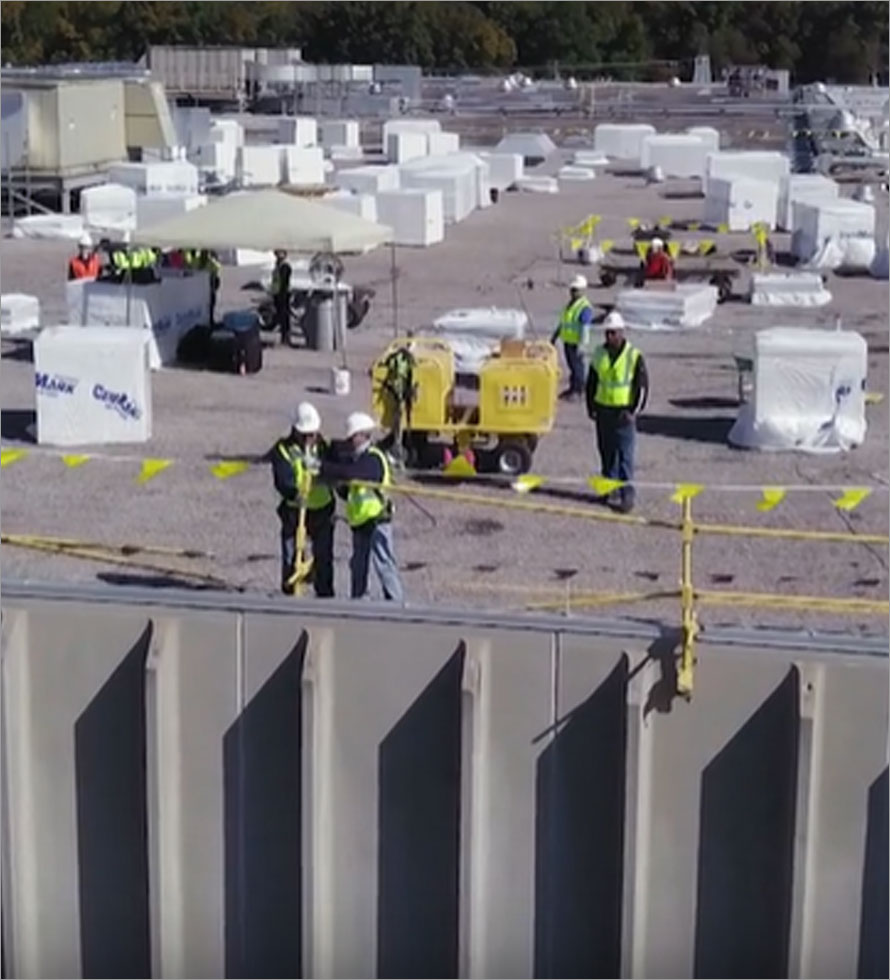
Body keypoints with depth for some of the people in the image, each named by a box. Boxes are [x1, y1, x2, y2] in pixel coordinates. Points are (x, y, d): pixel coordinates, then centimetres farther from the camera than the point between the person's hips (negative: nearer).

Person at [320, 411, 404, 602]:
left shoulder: (374, 459, -15)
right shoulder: (355, 459, 15)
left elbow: (350, 474, -32)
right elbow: (346, 491, 15)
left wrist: (322, 466, -30)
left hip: (376, 520, -9)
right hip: (359, 522, 10)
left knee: (383, 563, -9)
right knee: (358, 565, 16)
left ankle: (395, 601, -6)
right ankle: (357, 599, 26)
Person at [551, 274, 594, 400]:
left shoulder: (585, 308, -17)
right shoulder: (570, 304, 12)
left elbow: (585, 328, -22)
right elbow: (562, 322, 22)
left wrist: (581, 345, -28)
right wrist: (555, 336, 25)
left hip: (576, 343, -8)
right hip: (567, 341, 8)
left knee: (577, 365, 1)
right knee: (571, 365, 17)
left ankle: (579, 390, 11)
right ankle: (572, 388, 28)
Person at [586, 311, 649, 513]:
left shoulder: (634, 356, -6)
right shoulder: (599, 354, 7)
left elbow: (643, 386, -6)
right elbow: (591, 382, 17)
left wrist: (635, 411, -12)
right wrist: (591, 406, 11)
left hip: (624, 412, -5)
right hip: (603, 411, 5)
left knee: (625, 456, -8)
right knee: (607, 453, 11)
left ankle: (627, 495, -7)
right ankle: (611, 490, 22)